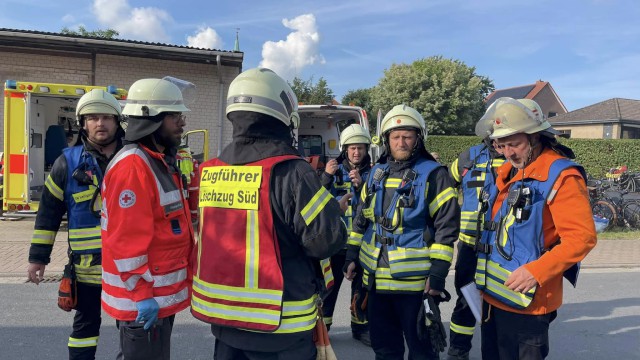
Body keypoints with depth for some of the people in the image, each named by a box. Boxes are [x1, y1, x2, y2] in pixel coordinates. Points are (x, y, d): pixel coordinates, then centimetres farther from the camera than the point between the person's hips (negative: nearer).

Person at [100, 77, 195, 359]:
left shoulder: (162, 162, 12)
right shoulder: (133, 165, -20)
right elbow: (127, 239, -25)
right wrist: (141, 294, -22)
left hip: (162, 293, 10)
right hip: (143, 299, -10)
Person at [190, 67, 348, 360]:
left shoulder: (210, 171, 1)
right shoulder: (290, 172, -20)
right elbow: (326, 241, -19)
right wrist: (332, 212, 3)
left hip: (222, 314, 6)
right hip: (279, 323, -5)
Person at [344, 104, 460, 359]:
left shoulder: (433, 174, -8)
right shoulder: (377, 173, 10)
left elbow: (447, 226, -11)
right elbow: (361, 219, 16)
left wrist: (437, 273, -15)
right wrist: (352, 256, 11)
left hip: (415, 279, -5)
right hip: (377, 277, 6)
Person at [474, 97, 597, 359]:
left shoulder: (561, 176, -14)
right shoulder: (506, 173, 10)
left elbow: (582, 237, -21)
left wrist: (537, 272, -27)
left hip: (526, 301, -8)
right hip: (493, 296, 8)